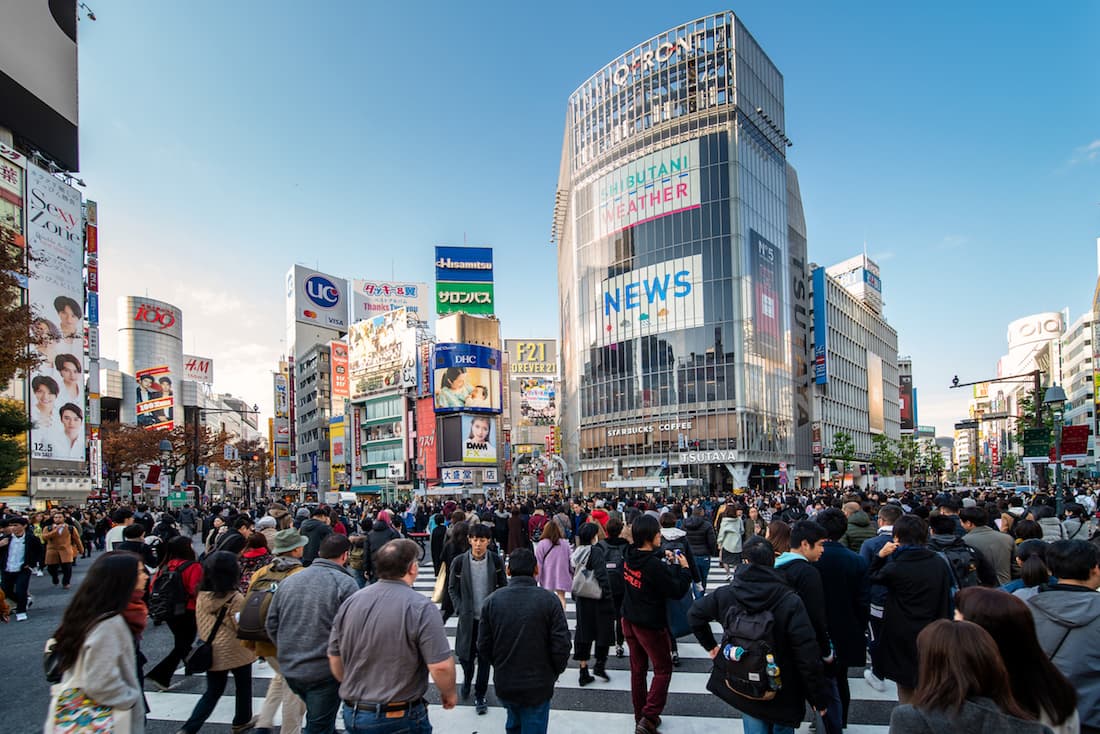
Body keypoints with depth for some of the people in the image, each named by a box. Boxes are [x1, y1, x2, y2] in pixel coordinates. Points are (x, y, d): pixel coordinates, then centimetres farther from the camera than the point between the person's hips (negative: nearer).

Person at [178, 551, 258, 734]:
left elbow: (200, 624, 6)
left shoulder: (202, 596, -4)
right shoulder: (235, 598, -21)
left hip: (211, 652, 5)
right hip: (236, 651, -5)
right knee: (243, 687, 18)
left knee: (212, 691, 17)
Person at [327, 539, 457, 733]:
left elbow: (334, 658, 6)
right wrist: (450, 694, -1)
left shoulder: (350, 602, -3)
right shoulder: (421, 607, -18)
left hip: (353, 715, 5)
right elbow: (441, 666, -21)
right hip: (401, 718, -4)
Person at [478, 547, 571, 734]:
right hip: (538, 685, -3)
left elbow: (483, 645, -4)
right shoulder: (548, 600, -15)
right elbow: (562, 645, -15)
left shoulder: (492, 600, -7)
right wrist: (554, 672, 3)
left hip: (503, 684, 3)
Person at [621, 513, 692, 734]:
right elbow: (677, 591, -19)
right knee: (663, 669, 8)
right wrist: (684, 568, -7)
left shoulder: (630, 557, -5)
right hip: (651, 624, -7)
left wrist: (663, 558, 7)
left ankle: (640, 714, 30)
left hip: (629, 620, 7)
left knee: (638, 668, 18)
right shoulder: (654, 565, -28)